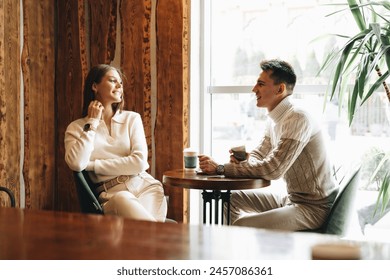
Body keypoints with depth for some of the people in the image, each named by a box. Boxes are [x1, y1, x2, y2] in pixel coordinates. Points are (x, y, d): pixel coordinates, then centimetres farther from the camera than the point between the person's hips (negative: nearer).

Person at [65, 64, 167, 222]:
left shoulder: (132, 118, 13)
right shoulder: (76, 127, 11)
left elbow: (139, 162, -1)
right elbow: (76, 164, -10)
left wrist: (93, 165, -2)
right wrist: (92, 123, -1)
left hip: (145, 186, 0)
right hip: (111, 195, 0)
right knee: (122, 199, -38)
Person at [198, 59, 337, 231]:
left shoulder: (298, 119, -22)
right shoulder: (275, 120, 9)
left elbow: (272, 169, -27)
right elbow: (258, 155, 17)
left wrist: (221, 168, -22)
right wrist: (243, 158, -9)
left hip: (313, 207, -9)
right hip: (292, 198, 9)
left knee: (242, 225, -23)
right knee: (234, 199, 13)